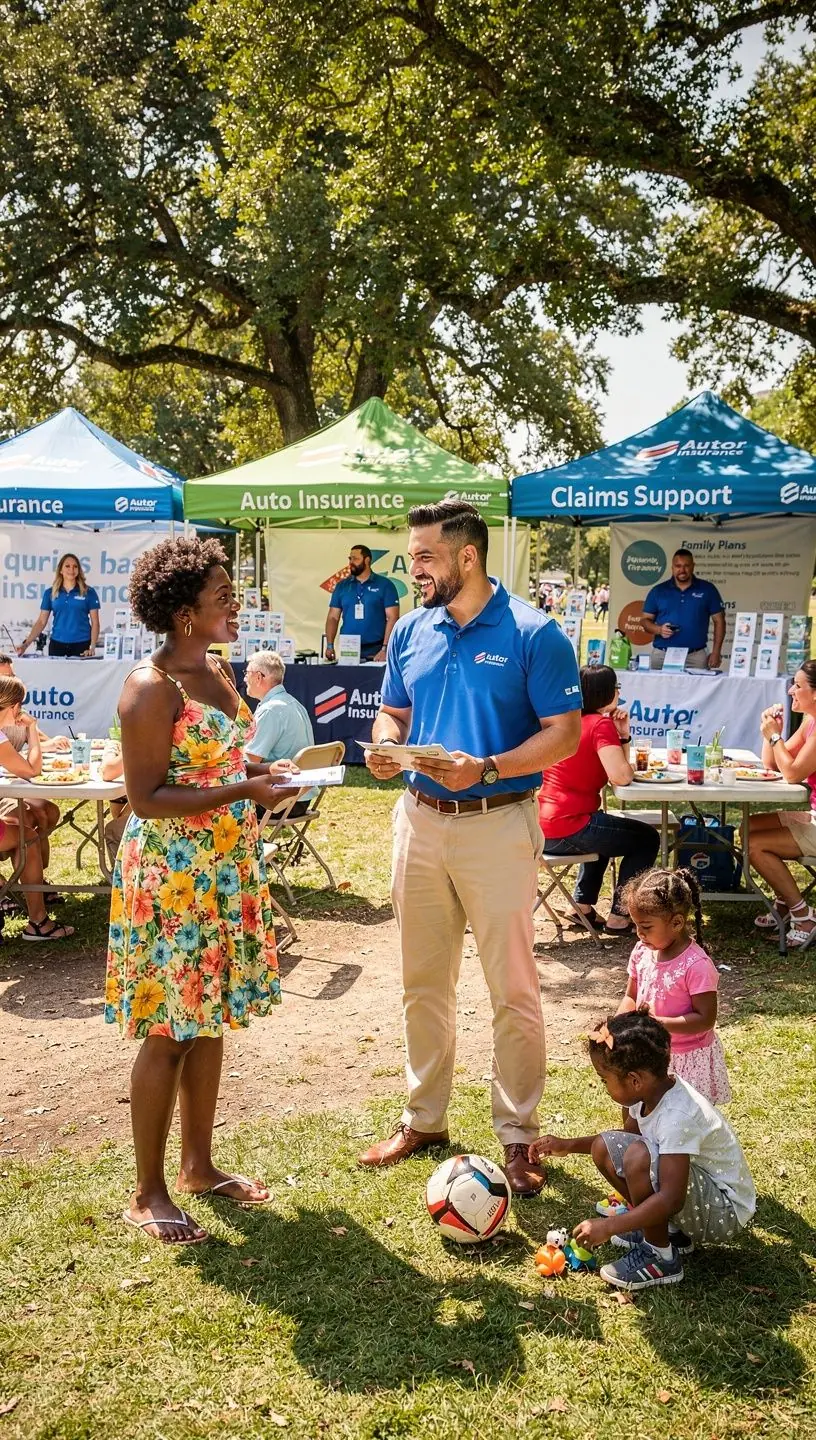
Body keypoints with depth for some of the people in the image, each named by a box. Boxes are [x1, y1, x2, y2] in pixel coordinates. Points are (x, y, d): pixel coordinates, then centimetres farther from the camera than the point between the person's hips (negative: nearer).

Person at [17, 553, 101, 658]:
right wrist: (26, 644, -6)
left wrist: (92, 647, -12)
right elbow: (41, 622, 5)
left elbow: (95, 622, -1)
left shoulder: (89, 592, 0)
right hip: (57, 644, 2)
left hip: (82, 644, -2)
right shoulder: (50, 593, 6)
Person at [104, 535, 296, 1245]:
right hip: (170, 878, -8)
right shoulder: (151, 688, -17)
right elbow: (147, 798, -20)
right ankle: (149, 1193, 15)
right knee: (168, 1033, 1)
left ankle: (199, 1165, 30)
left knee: (210, 1022, 15)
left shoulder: (218, 672, 9)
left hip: (226, 872, 8)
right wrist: (242, 790, -25)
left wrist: (261, 770, 3)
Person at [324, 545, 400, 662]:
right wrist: (330, 646, -5)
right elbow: (333, 617, 8)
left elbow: (392, 618, -6)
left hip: (375, 652, -3)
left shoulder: (385, 585, -1)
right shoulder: (342, 586, 9)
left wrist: (385, 649, -14)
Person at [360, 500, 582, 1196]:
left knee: (513, 989, 2)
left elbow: (564, 733, -11)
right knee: (423, 983, 15)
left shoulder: (533, 634, -10)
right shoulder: (411, 631, 7)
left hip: (497, 825, -5)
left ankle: (518, 1136, 17)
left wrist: (485, 768, -24)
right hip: (420, 820, 6)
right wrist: (385, 746, -7)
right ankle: (424, 1118, 30)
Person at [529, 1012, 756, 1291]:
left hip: (726, 1214, -9)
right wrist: (569, 1146, 7)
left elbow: (671, 1199, -36)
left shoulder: (677, 1116, -31)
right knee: (604, 1147, 2)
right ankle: (667, 1228, 9)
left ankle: (661, 1258, -12)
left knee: (638, 1156, -32)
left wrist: (608, 1227, -32)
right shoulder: (653, 1092, -5)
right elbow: (628, 1133, 17)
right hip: (696, 1197, 9)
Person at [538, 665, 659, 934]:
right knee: (647, 838, 12)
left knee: (605, 830, 38)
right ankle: (619, 917, 10)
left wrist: (623, 735, 5)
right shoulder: (601, 724, -11)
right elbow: (621, 776, -22)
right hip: (568, 830, -9)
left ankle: (583, 905, 35)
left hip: (542, 827, 9)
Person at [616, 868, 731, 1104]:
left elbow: (705, 1019, -22)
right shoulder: (642, 952, -3)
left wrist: (656, 1022, -29)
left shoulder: (696, 965, -23)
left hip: (689, 1060, -6)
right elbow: (631, 997, 9)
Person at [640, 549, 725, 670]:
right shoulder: (658, 591, 8)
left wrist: (716, 652, 0)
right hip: (662, 655, 1)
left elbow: (719, 621, 7)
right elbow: (645, 620, 10)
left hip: (695, 656, -1)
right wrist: (659, 629, -11)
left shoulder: (707, 589, 6)